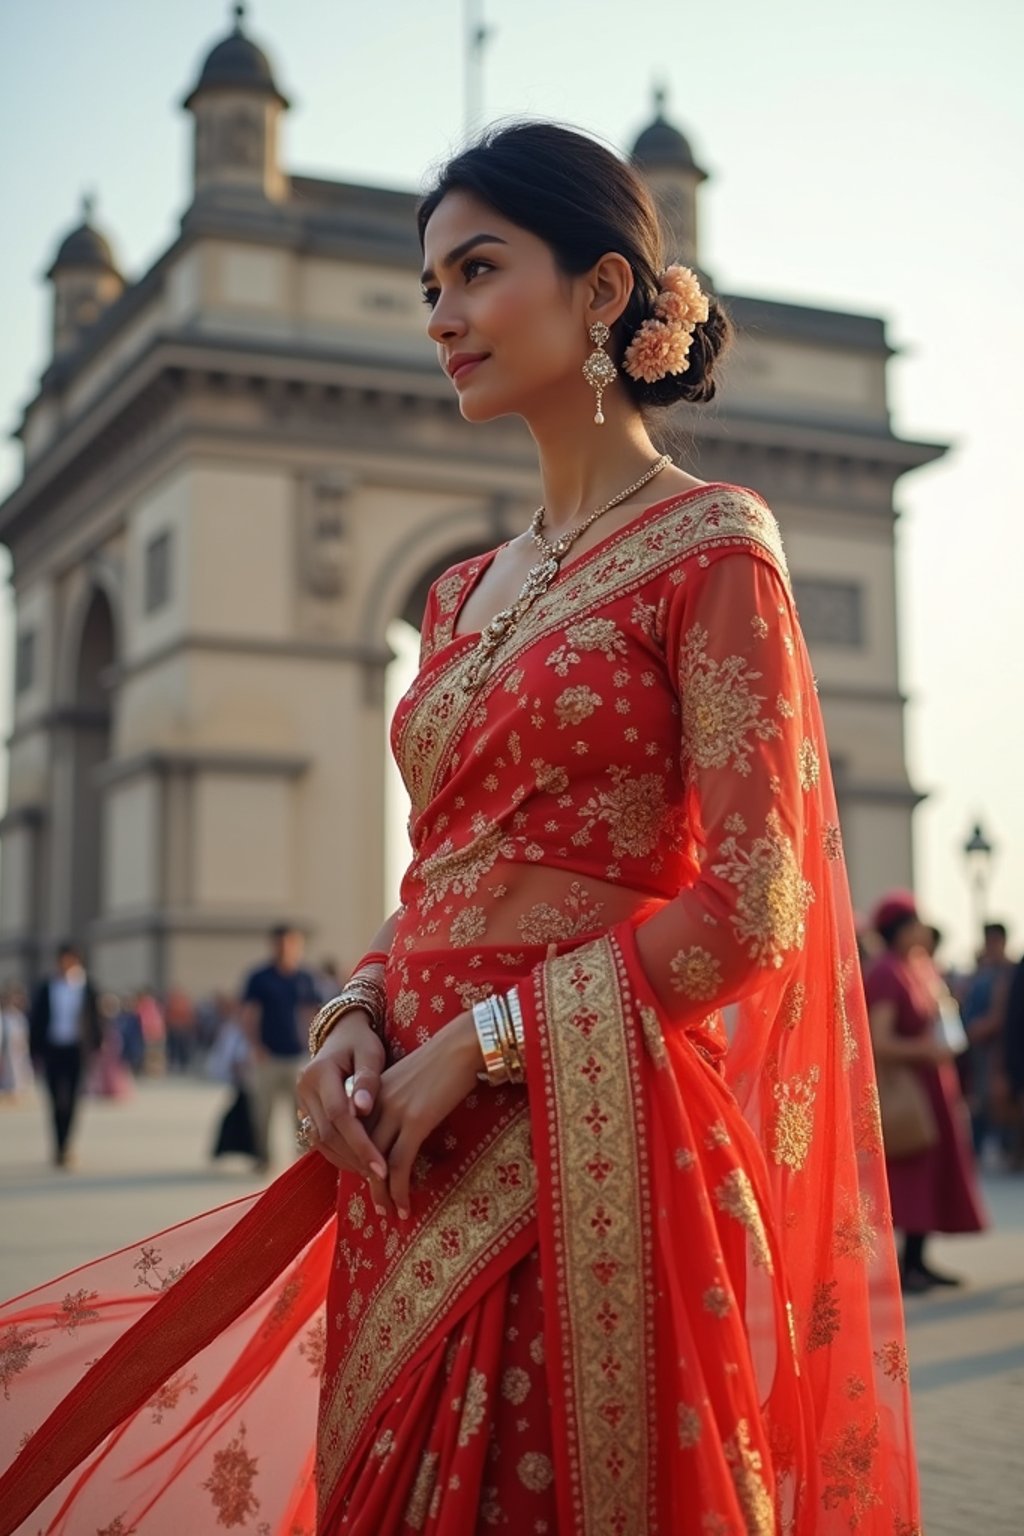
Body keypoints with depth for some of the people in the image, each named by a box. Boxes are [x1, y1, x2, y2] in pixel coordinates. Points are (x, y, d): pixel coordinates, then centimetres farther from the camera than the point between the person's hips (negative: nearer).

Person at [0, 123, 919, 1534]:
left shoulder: (709, 548, -6)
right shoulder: (465, 595, 15)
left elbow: (750, 912, -13)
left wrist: (476, 1043, -14)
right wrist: (358, 1020, -2)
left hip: (587, 1144, -6)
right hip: (417, 1152, 6)